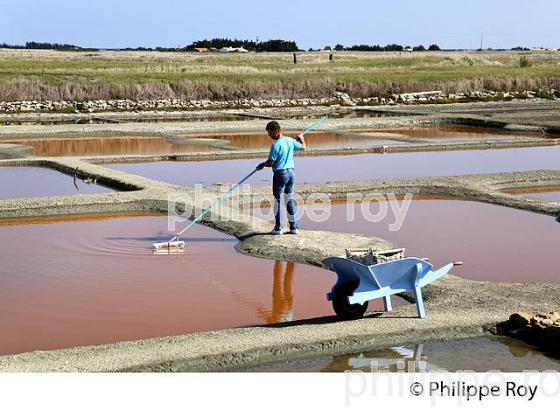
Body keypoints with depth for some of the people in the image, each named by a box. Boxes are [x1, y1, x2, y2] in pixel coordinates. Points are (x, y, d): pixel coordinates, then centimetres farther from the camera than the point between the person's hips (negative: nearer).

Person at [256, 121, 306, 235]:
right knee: (290, 200, 14)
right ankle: (294, 227, 15)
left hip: (280, 174, -6)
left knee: (278, 200, 4)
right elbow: (303, 147, 21)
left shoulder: (275, 145, -17)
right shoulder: (290, 141, 3)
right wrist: (302, 140, 42)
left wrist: (262, 165, 4)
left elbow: (270, 163, -17)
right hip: (291, 173, 6)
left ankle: (278, 228, 7)